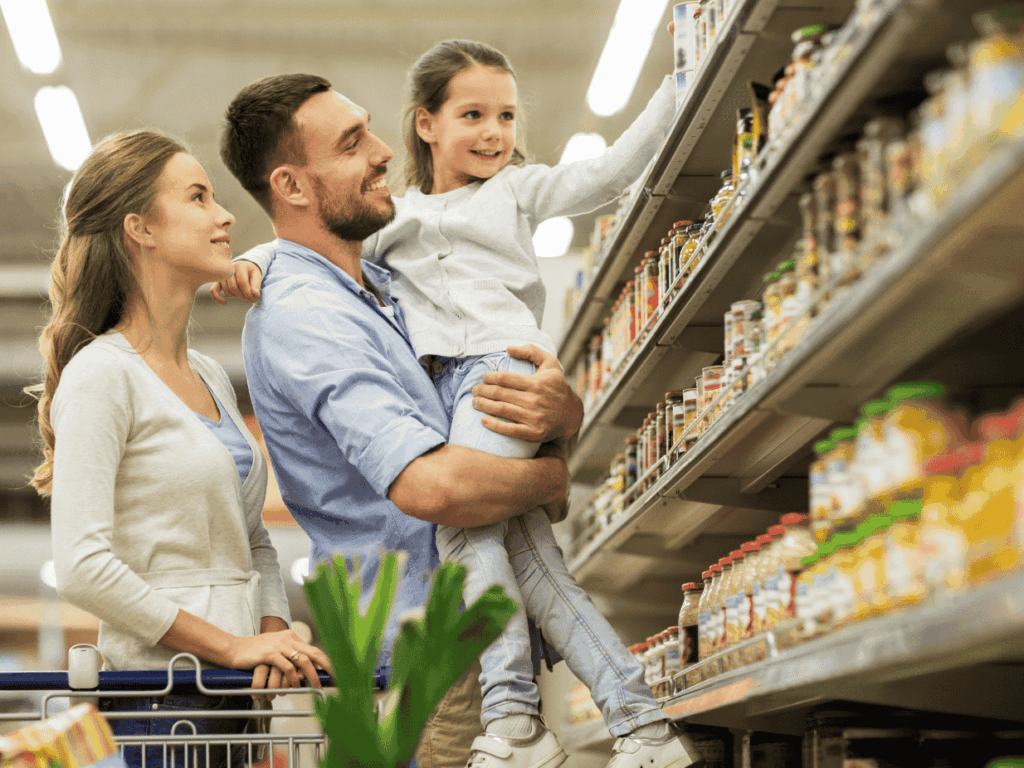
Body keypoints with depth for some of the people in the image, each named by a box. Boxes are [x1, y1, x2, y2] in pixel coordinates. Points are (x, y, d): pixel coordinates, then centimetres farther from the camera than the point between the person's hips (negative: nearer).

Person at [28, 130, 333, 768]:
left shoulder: (212, 378, 16)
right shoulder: (101, 375, -9)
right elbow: (83, 566, -18)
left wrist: (274, 637, -1)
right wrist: (231, 645, -17)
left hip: (236, 698, 7)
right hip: (159, 703, -7)